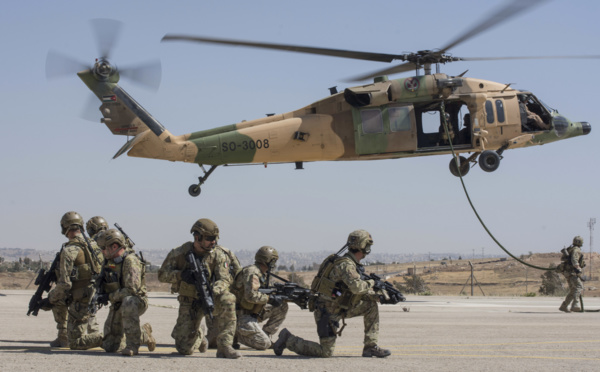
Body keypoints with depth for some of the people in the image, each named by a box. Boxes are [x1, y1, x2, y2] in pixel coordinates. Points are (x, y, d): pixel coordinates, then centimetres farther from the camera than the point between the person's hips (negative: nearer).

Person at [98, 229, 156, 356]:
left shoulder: (130, 261, -20)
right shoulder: (109, 261, 5)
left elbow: (132, 289, -28)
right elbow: (105, 282, 22)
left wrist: (110, 297, -21)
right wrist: (102, 294, 2)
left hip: (137, 301, -8)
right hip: (117, 306, 8)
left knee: (128, 302, -44)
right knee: (110, 346, 5)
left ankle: (132, 344, -33)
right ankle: (143, 335, 27)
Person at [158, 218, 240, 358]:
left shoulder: (218, 255, -7)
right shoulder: (179, 253, -8)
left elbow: (224, 279, -14)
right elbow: (162, 275, -4)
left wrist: (213, 291, -37)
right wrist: (180, 275, -24)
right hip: (189, 303, 0)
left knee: (227, 300, -36)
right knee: (186, 349, -8)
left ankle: (224, 346, -26)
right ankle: (198, 337, 31)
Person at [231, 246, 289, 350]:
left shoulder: (263, 274, 12)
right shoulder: (252, 272, -19)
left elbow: (263, 294, 17)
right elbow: (251, 296, -30)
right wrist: (271, 298, -23)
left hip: (253, 313, 9)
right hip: (242, 315, -9)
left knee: (282, 307, 5)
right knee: (264, 344, -16)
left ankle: (266, 335, 8)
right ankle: (234, 335, -2)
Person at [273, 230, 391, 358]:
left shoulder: (351, 263, 10)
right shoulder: (346, 264, -21)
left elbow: (357, 290, 15)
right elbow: (356, 287, -35)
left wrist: (376, 295, 0)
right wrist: (370, 283, -15)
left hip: (339, 308, 10)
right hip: (327, 312, -10)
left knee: (371, 305, 6)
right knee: (325, 352, -8)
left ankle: (371, 347, 8)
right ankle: (288, 339, 5)